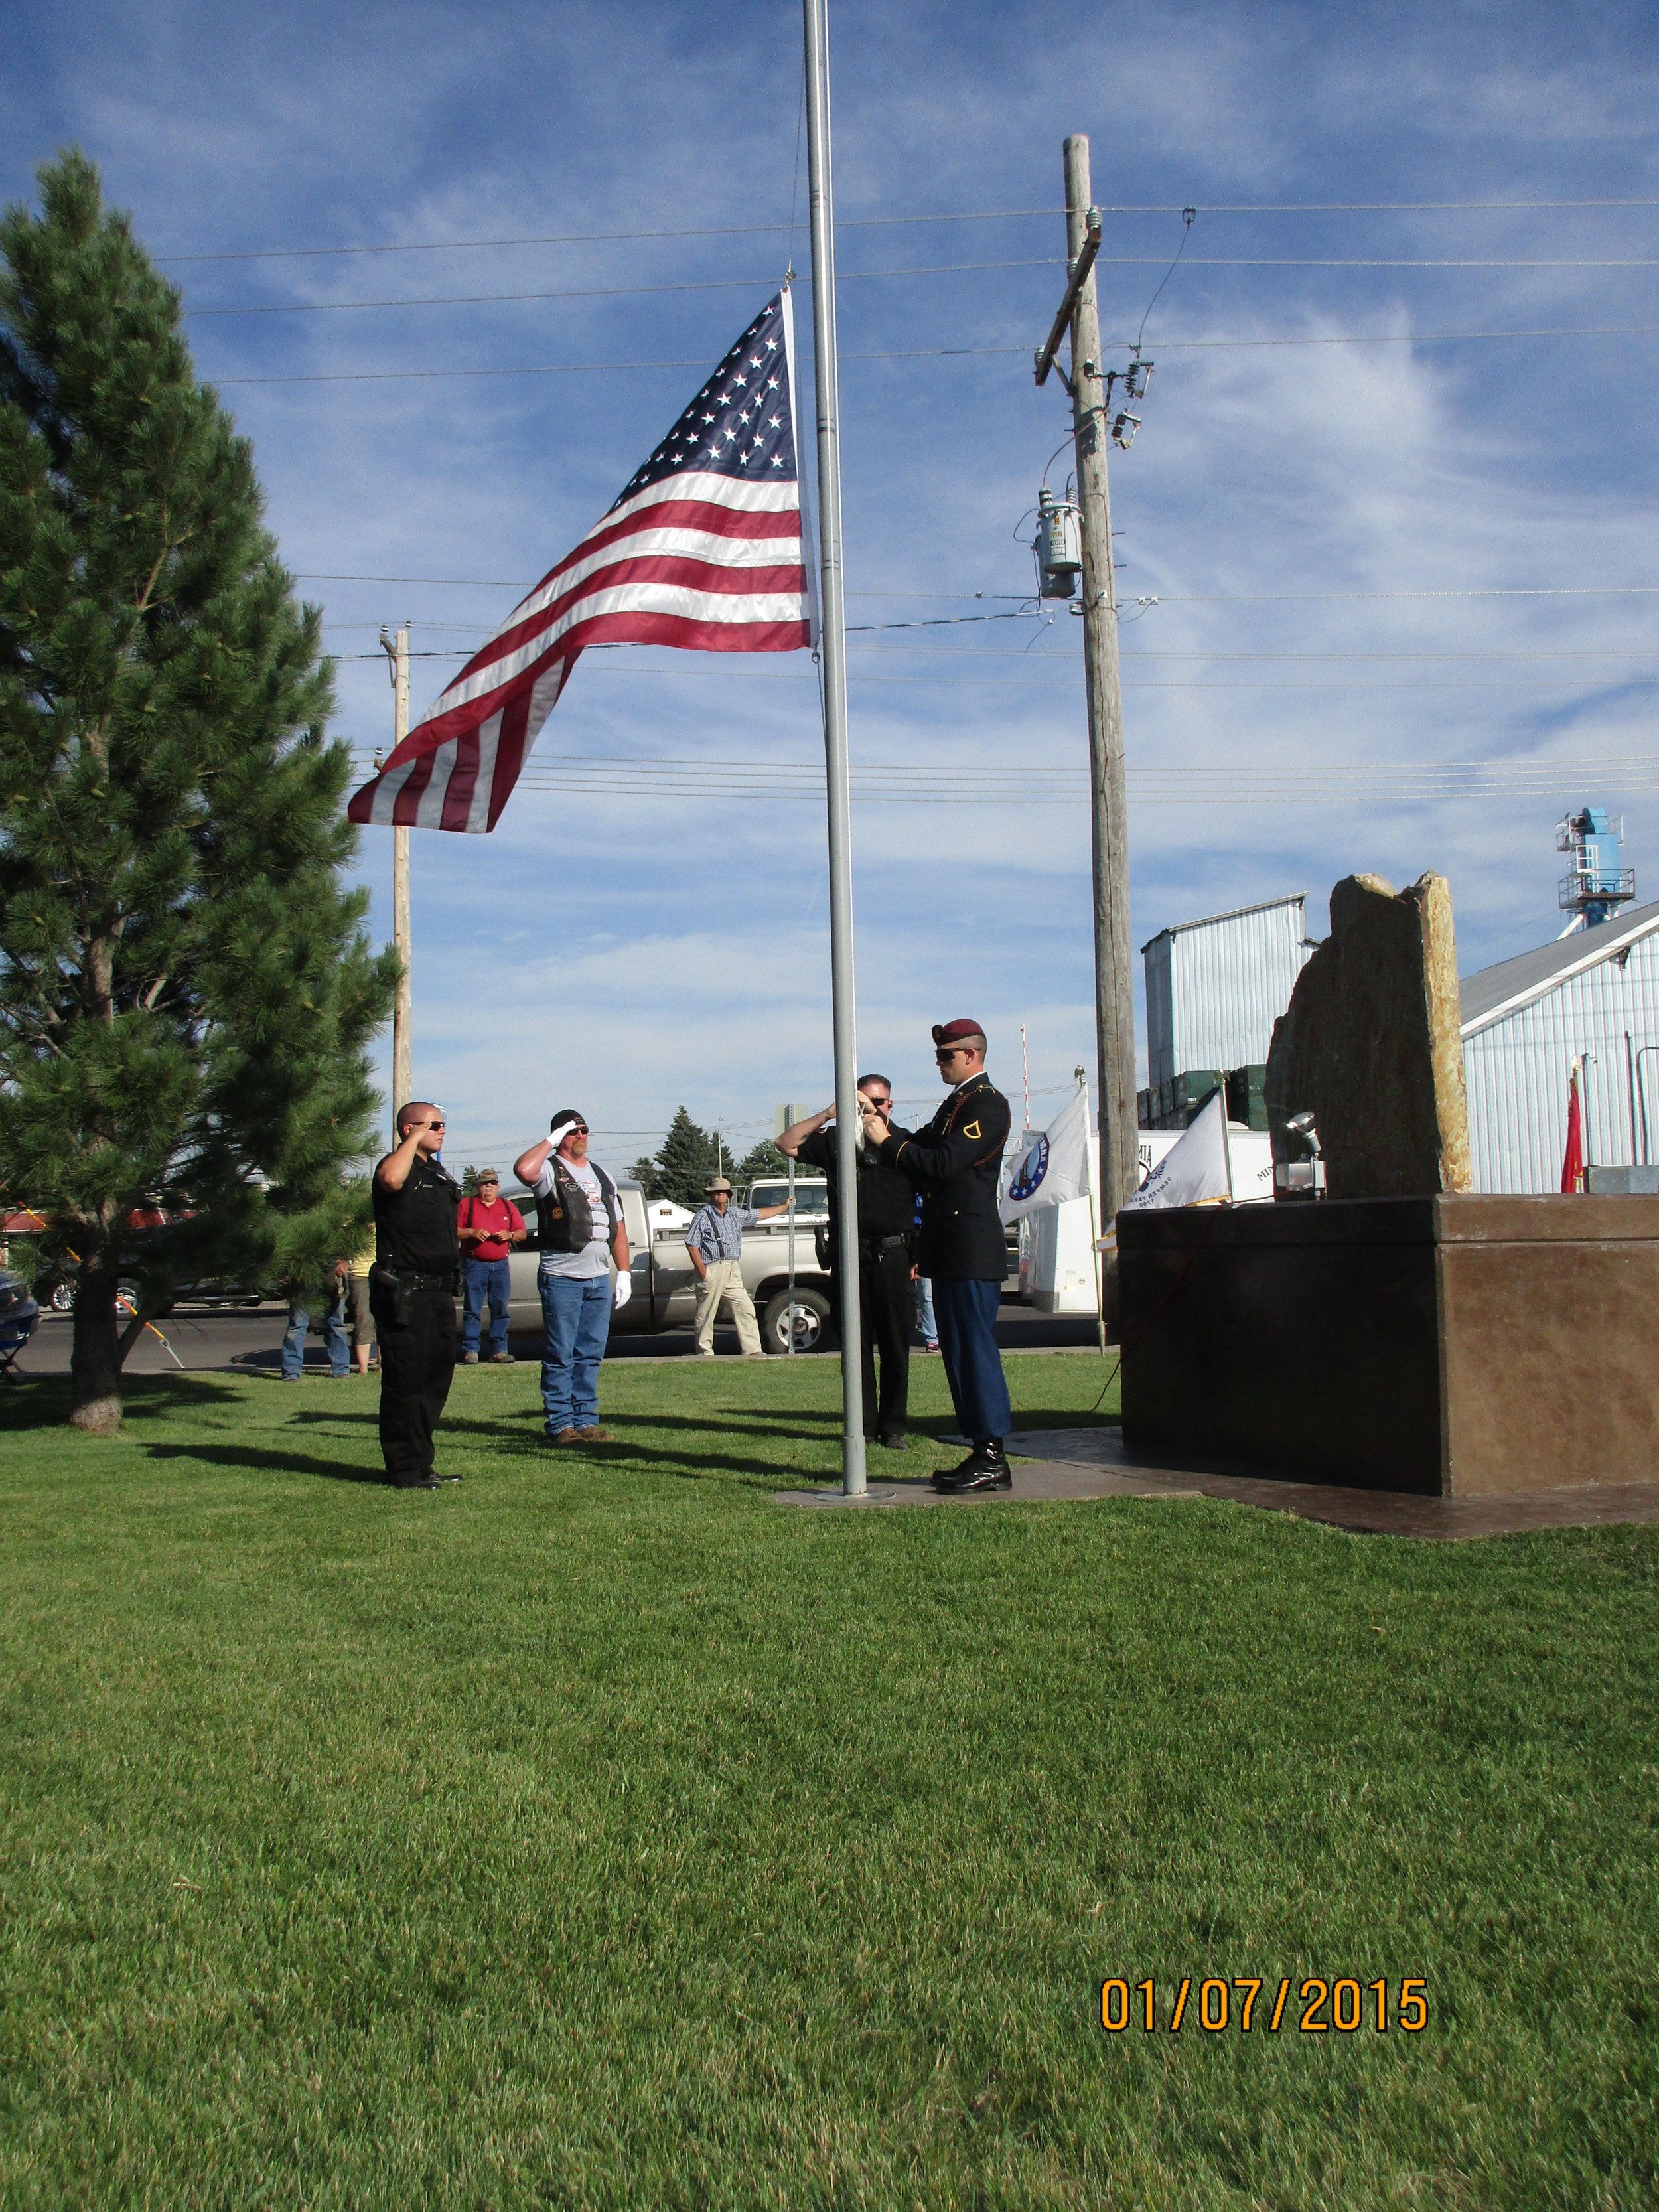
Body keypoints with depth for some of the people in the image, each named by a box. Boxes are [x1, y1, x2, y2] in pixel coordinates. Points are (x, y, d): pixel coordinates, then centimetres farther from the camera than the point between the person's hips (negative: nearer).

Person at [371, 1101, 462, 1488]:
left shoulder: (440, 1173, 19)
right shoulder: (397, 1165, -9)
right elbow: (391, 1180, -36)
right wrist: (414, 1139, -22)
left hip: (438, 1292, 9)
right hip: (404, 1294, -9)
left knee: (436, 1379, 13)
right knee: (406, 1382, -5)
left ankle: (422, 1463, 23)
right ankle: (404, 1469, 1)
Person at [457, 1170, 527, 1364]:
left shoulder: (508, 1206, 17)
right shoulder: (466, 1205, 8)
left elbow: (522, 1233, 14)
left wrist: (510, 1235, -6)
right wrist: (473, 1233, -14)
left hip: (500, 1264, 3)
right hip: (474, 1265, -3)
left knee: (500, 1310, 3)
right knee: (473, 1310, -6)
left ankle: (499, 1350, 6)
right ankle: (470, 1351, -5)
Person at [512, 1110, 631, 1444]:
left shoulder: (601, 1176, 19)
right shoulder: (550, 1171, -1)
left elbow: (618, 1228, 21)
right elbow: (523, 1169, -27)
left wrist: (624, 1272, 13)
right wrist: (551, 1140, -13)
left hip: (600, 1279, 6)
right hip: (562, 1278, -6)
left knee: (590, 1355, 8)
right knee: (560, 1357, -3)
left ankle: (585, 1420, 13)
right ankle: (561, 1424, 0)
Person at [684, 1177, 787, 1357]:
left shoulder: (735, 1214, 17)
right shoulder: (703, 1215, -3)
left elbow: (760, 1213, 29)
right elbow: (692, 1244, -7)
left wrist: (785, 1207, 30)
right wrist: (702, 1271, -14)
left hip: (733, 1271, 7)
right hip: (712, 1269, -6)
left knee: (746, 1309, 3)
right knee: (706, 1314, -1)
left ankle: (752, 1350, 7)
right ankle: (705, 1352, 8)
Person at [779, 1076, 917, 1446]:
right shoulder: (835, 1140, 12)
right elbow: (786, 1145, 6)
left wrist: (918, 1257, -2)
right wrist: (826, 1115, -3)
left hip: (893, 1257, -1)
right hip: (849, 1258, 2)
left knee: (896, 1346, 1)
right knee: (856, 1345, 4)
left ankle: (893, 1426, 7)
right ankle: (861, 1425, 11)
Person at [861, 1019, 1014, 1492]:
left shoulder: (987, 1104, -11)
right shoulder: (955, 1103, 20)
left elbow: (942, 1164, -20)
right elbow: (923, 1147, 18)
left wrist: (886, 1141, -14)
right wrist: (881, 1125, 7)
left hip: (972, 1252, -10)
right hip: (949, 1251, 10)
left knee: (975, 1348, -8)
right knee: (959, 1350, 11)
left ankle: (993, 1461, -5)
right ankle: (983, 1452, 16)